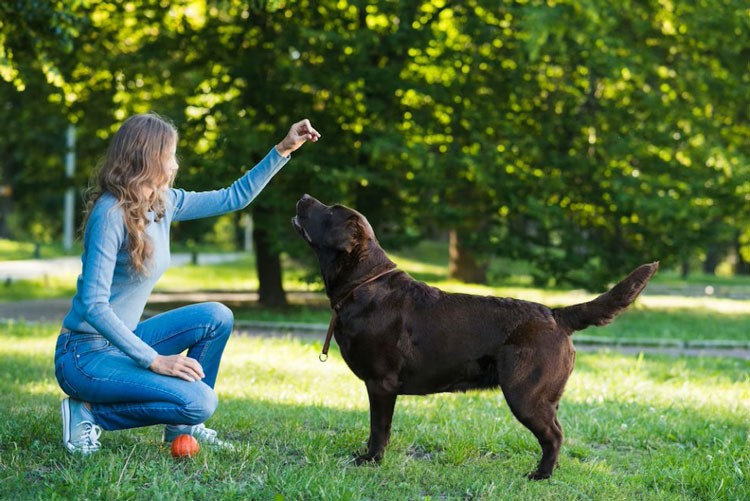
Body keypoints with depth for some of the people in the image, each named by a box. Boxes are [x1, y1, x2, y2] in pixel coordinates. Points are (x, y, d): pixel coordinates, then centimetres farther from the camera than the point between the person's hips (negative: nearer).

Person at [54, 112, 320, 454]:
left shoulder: (163, 203, 4)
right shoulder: (111, 213, -20)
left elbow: (234, 198, 16)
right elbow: (93, 306, -25)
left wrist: (284, 149, 10)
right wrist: (154, 360, -27)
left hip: (120, 341, 9)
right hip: (84, 354, -9)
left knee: (216, 317, 2)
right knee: (199, 402, -21)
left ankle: (181, 427, 9)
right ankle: (89, 412, -7)